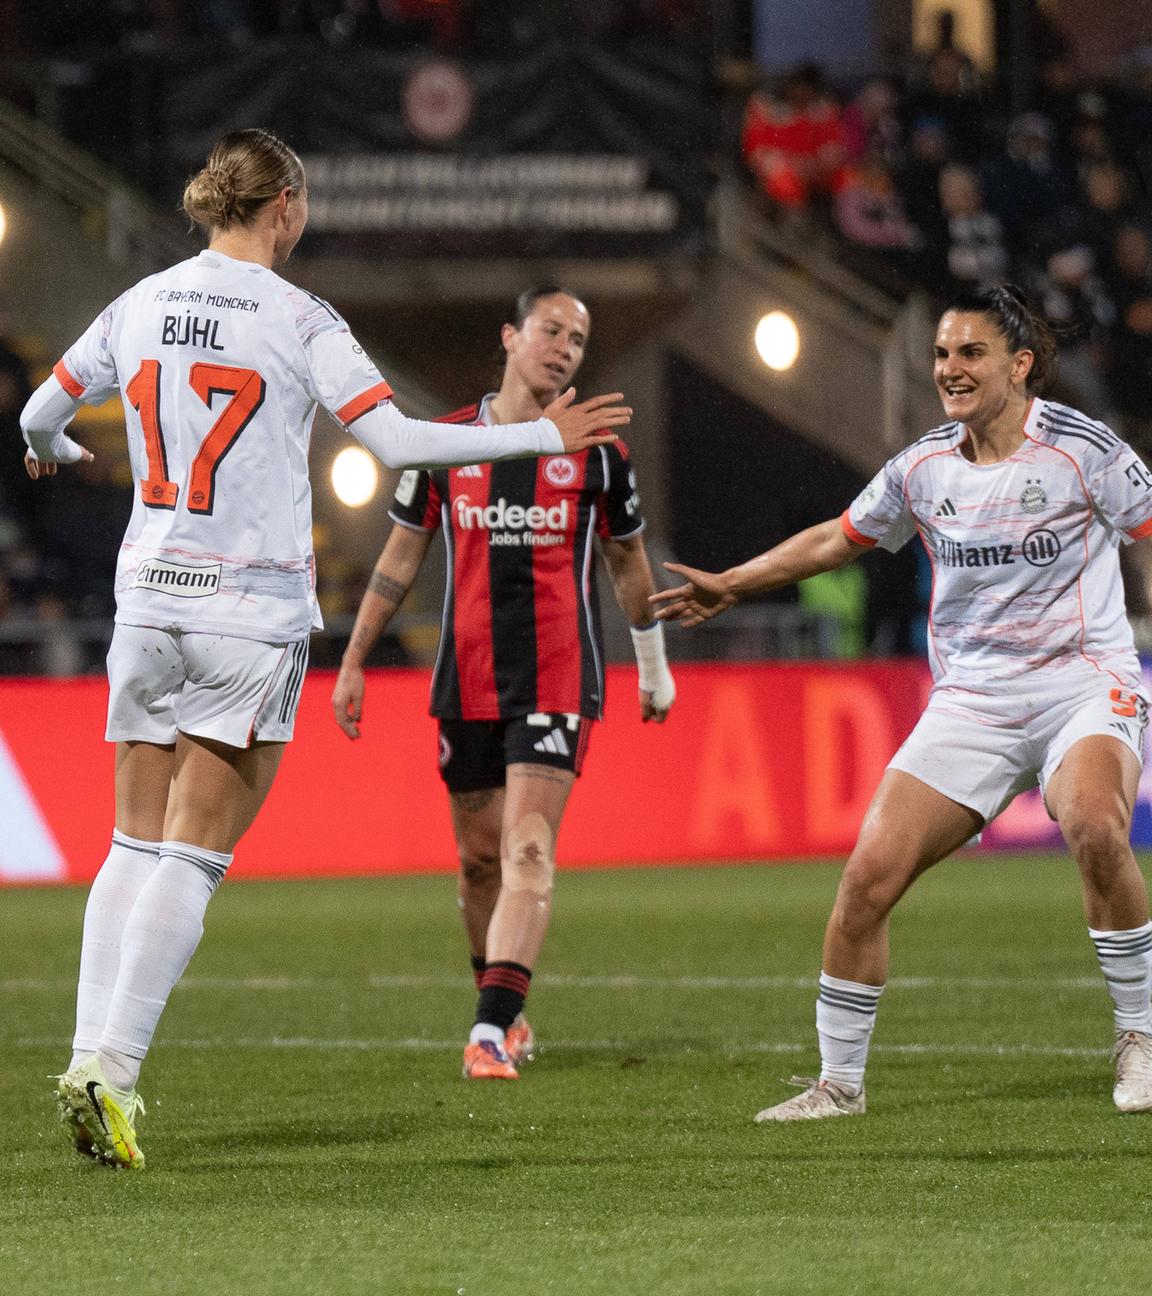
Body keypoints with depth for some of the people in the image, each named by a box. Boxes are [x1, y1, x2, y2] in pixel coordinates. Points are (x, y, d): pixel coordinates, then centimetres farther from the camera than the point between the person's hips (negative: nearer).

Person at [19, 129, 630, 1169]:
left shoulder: (142, 304, 7)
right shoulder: (299, 321, -8)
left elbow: (41, 412, 20)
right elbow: (397, 440, -14)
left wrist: (51, 451, 44)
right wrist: (545, 436, -6)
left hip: (148, 601, 5)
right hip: (253, 608, -5)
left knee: (136, 847, 11)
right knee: (194, 858, -3)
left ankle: (90, 1059, 2)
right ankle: (113, 1069, -12)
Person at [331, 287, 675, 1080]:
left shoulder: (596, 452, 3)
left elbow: (629, 565, 16)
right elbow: (400, 560, 13)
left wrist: (654, 667, 22)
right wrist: (354, 663, 12)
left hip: (558, 680, -2)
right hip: (467, 682, 3)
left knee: (527, 849, -15)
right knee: (479, 856, 9)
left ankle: (492, 1031, -24)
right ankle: (507, 1010, 28)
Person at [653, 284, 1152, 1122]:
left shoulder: (1081, 449, -7)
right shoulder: (923, 468, 7)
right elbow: (838, 540, 24)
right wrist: (732, 585, 31)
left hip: (1082, 682, -4)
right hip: (971, 699, 4)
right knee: (869, 876, -8)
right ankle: (839, 1081, 8)